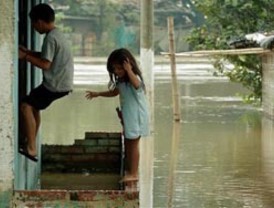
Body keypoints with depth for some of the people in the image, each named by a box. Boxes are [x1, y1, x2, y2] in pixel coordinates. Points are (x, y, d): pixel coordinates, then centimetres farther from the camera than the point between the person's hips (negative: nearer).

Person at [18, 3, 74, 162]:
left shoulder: (50, 37, -18)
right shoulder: (57, 34, 13)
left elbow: (45, 64, -23)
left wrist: (25, 57, -15)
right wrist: (29, 52, 17)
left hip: (56, 85, -10)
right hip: (61, 82, 10)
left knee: (26, 106, -11)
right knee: (33, 105, 21)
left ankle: (31, 149, -12)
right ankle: (31, 144, 23)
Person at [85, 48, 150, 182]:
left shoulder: (134, 77, -20)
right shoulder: (121, 81, 8)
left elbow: (136, 85, -46)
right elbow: (114, 92, 25)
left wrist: (129, 70, -44)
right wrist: (98, 94, 21)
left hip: (136, 116, -9)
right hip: (127, 116, 9)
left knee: (133, 144, -4)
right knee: (128, 144, 17)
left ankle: (133, 173, 1)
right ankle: (129, 170, 28)